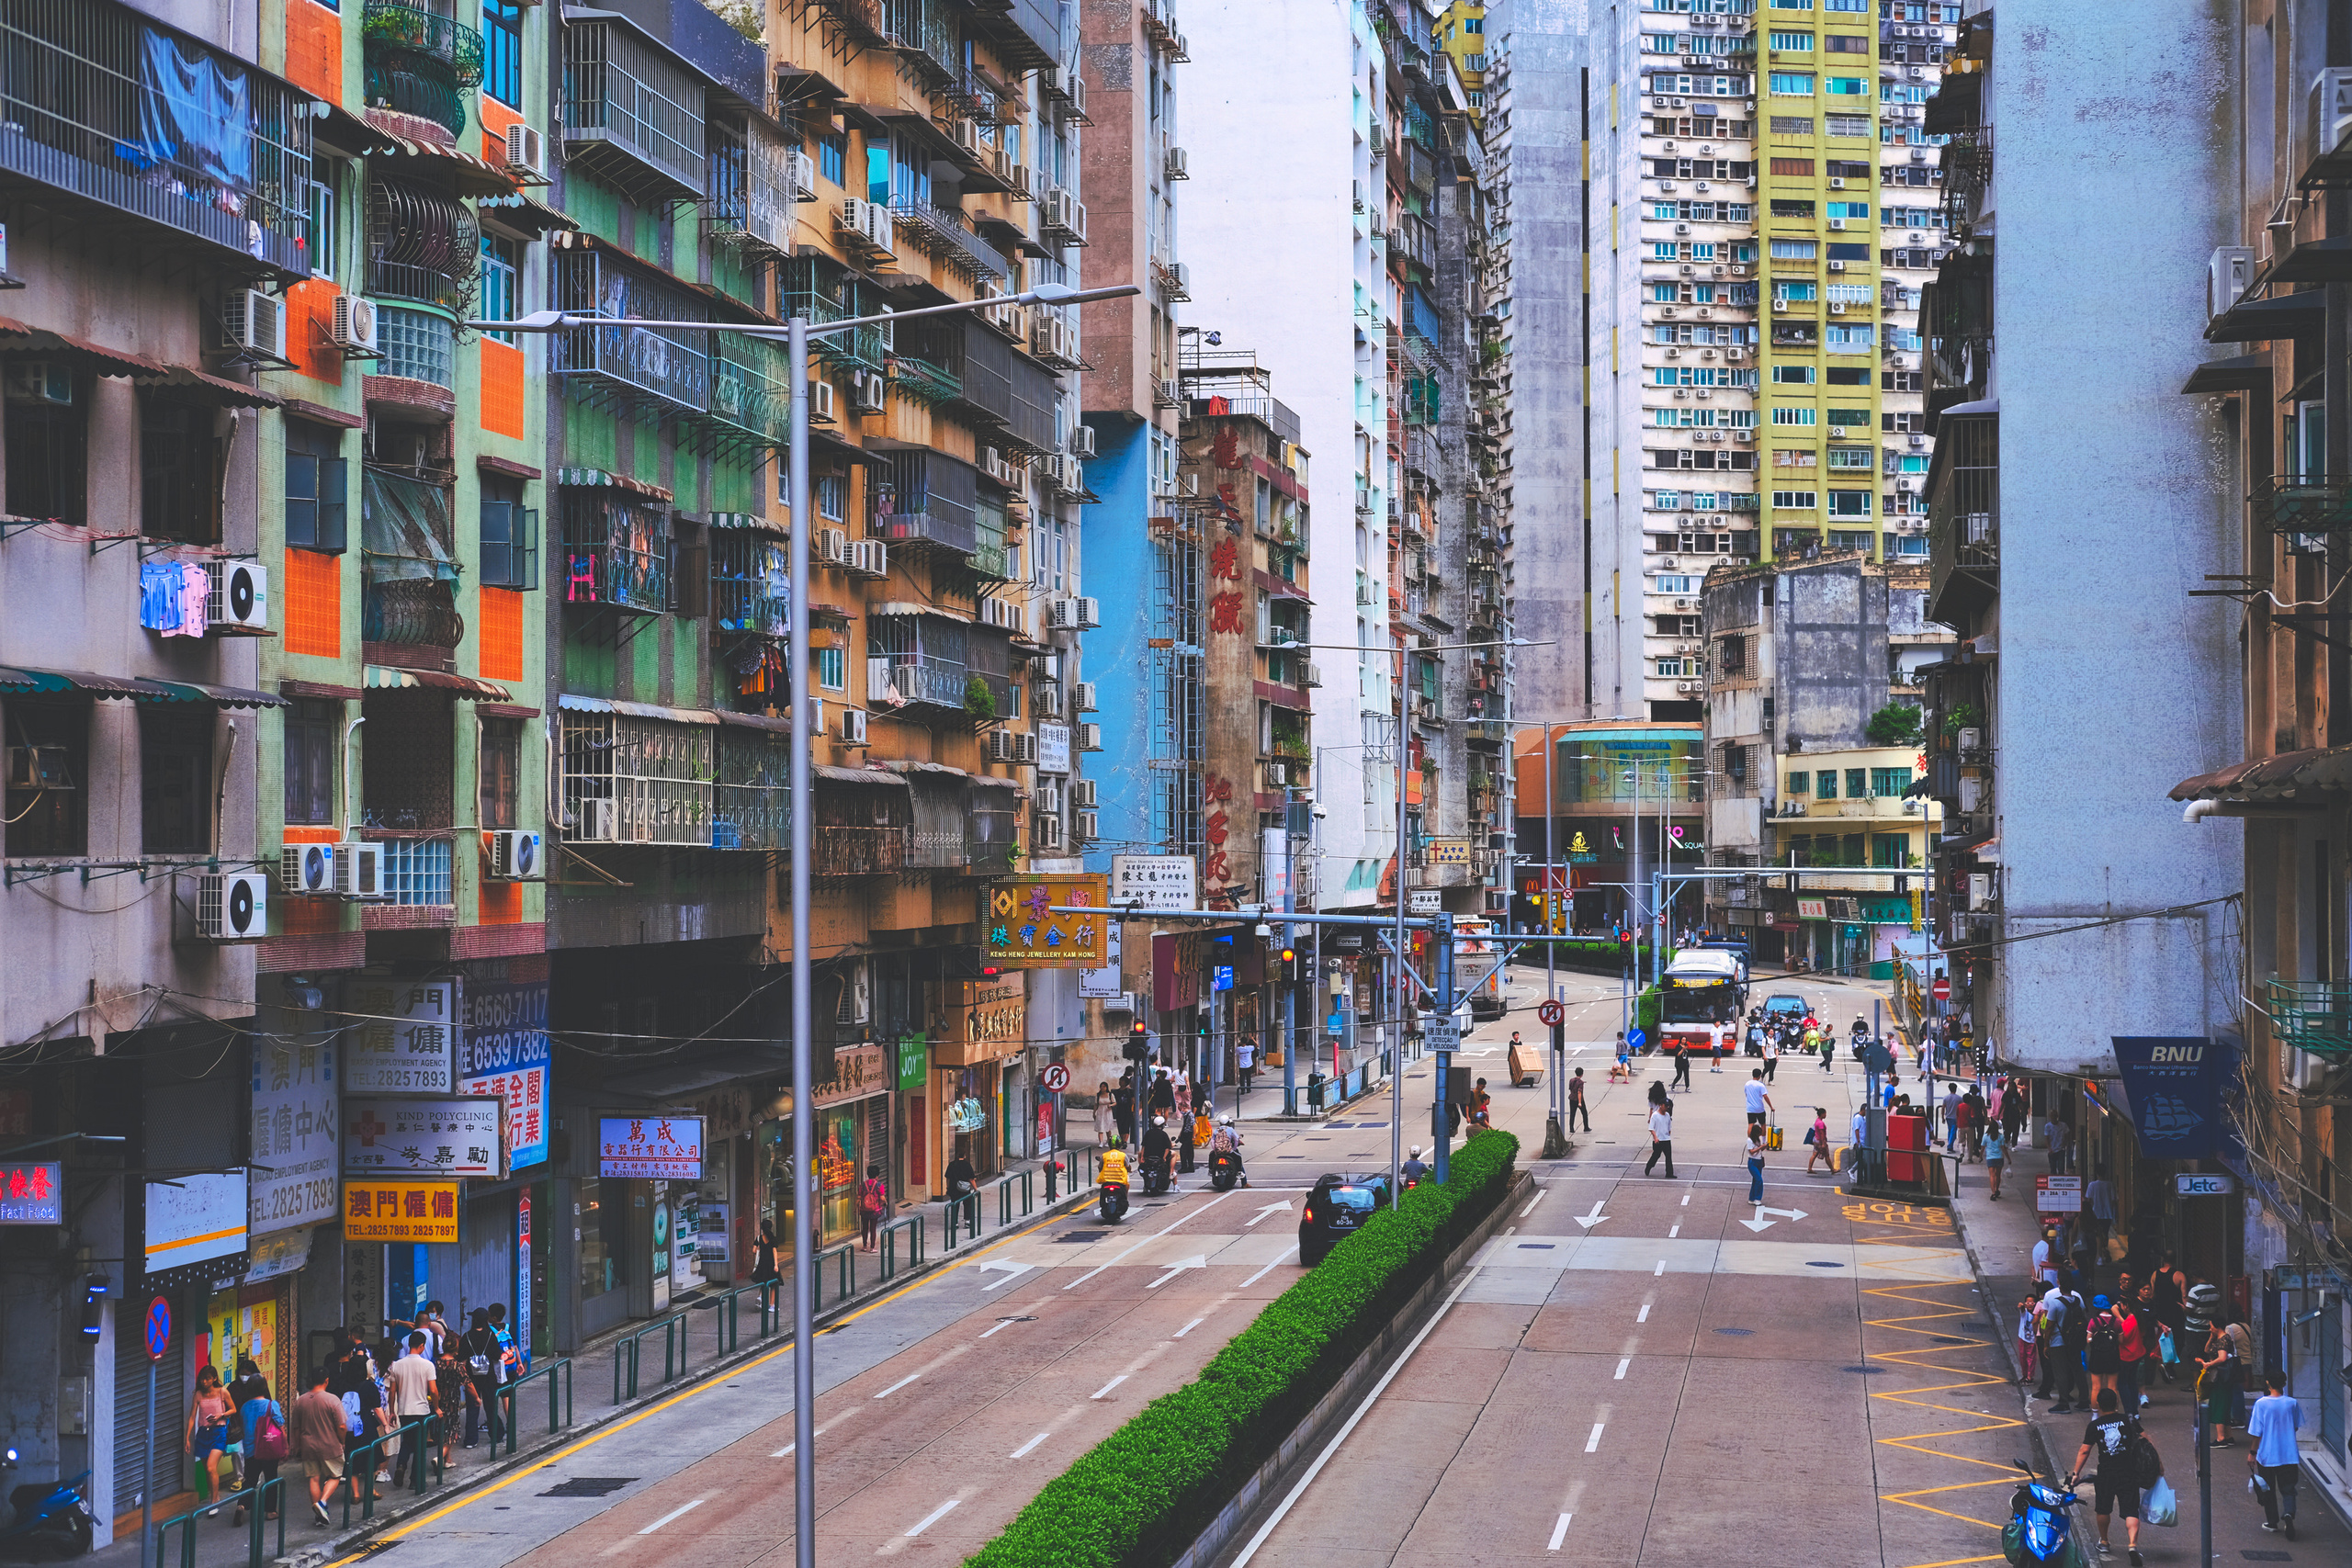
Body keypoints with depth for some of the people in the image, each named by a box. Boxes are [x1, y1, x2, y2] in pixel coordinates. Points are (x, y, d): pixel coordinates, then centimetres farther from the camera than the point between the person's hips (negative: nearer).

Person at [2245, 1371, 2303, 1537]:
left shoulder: (2261, 1404, -13)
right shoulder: (2292, 1403, -6)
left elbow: (2256, 1433, -10)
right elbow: (2296, 1428, 8)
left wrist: (2252, 1452, 2)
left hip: (2267, 1456, -1)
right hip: (2289, 1455, 1)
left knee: (2268, 1490, 16)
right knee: (2288, 1489, 8)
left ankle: (2272, 1522, 24)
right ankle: (2288, 1513, -18)